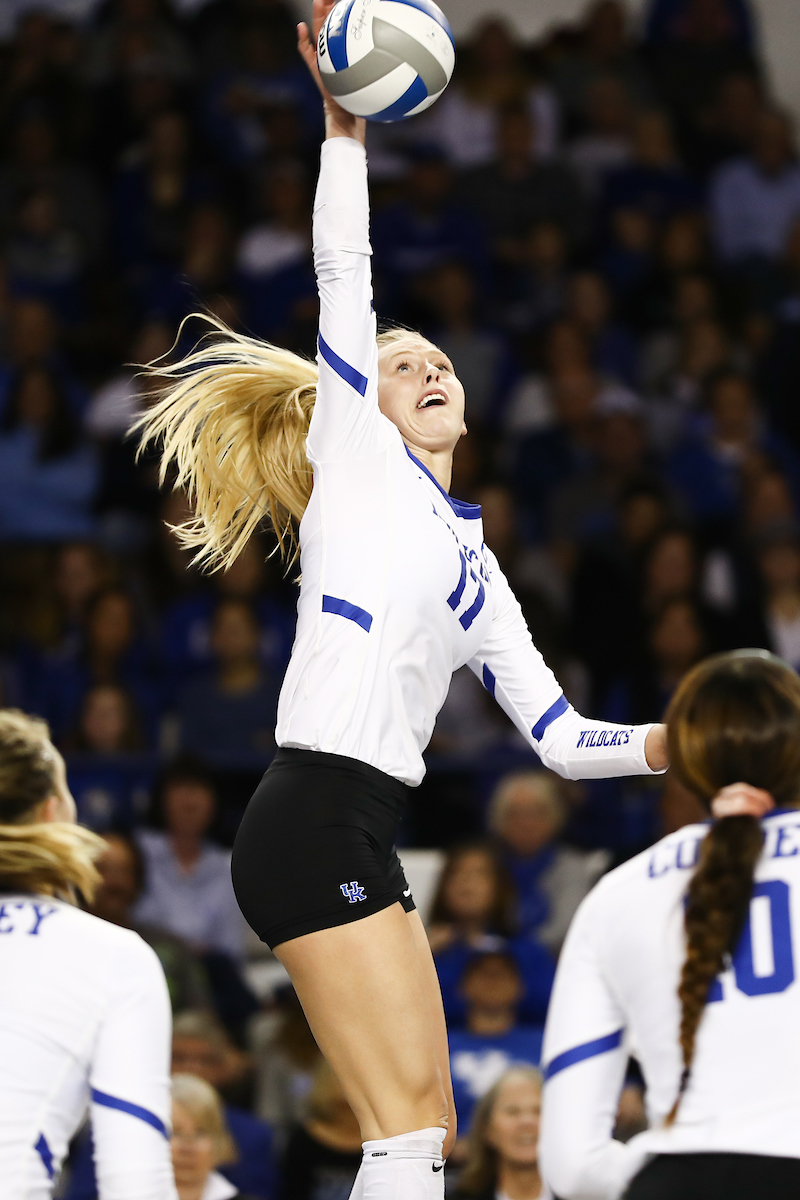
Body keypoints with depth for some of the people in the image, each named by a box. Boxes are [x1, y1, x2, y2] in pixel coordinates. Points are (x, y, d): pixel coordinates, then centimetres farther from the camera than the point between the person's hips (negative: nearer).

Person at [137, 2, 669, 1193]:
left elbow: (558, 735, 22)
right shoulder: (357, 455, 9)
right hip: (316, 816, -8)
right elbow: (343, 277, -2)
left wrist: (674, 743, 10)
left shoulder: (473, 561, 25)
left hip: (361, 838, 8)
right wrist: (345, 127, -5)